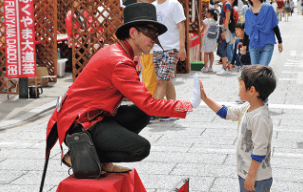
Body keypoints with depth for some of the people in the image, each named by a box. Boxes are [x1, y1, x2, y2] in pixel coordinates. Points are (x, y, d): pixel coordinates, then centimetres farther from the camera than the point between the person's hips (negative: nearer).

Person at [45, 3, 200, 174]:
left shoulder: (114, 51, 12)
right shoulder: (120, 63, -21)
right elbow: (149, 105, -24)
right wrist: (189, 106, -19)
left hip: (91, 115, 10)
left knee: (142, 114, 5)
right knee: (141, 148, -18)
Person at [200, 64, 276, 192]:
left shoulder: (260, 118, -25)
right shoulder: (247, 108, 3)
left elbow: (260, 150, -24)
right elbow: (227, 113, 18)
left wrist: (251, 176, -19)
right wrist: (205, 99, 15)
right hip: (244, 172, 9)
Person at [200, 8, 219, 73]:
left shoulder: (206, 21, -11)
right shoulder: (215, 21, 3)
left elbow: (202, 30, -3)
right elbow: (216, 31, 11)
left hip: (207, 38, -5)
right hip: (213, 39, 5)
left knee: (206, 53, 0)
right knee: (211, 53, 10)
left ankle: (205, 68, 1)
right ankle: (210, 67, 13)